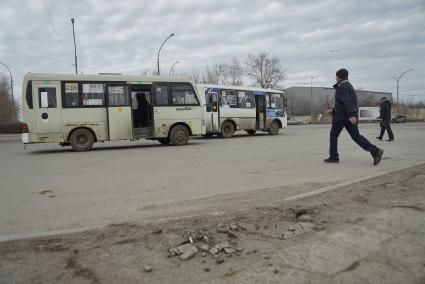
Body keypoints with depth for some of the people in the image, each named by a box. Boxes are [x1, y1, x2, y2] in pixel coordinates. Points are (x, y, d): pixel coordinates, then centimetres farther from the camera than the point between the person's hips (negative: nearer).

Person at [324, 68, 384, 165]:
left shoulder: (342, 86, -11)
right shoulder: (349, 86, 21)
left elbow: (347, 101, -24)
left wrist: (351, 115, -33)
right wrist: (333, 110, 28)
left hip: (341, 116, -9)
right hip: (350, 116, 9)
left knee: (333, 135, 5)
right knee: (356, 136, 4)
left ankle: (333, 157, 10)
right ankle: (375, 151, -10)